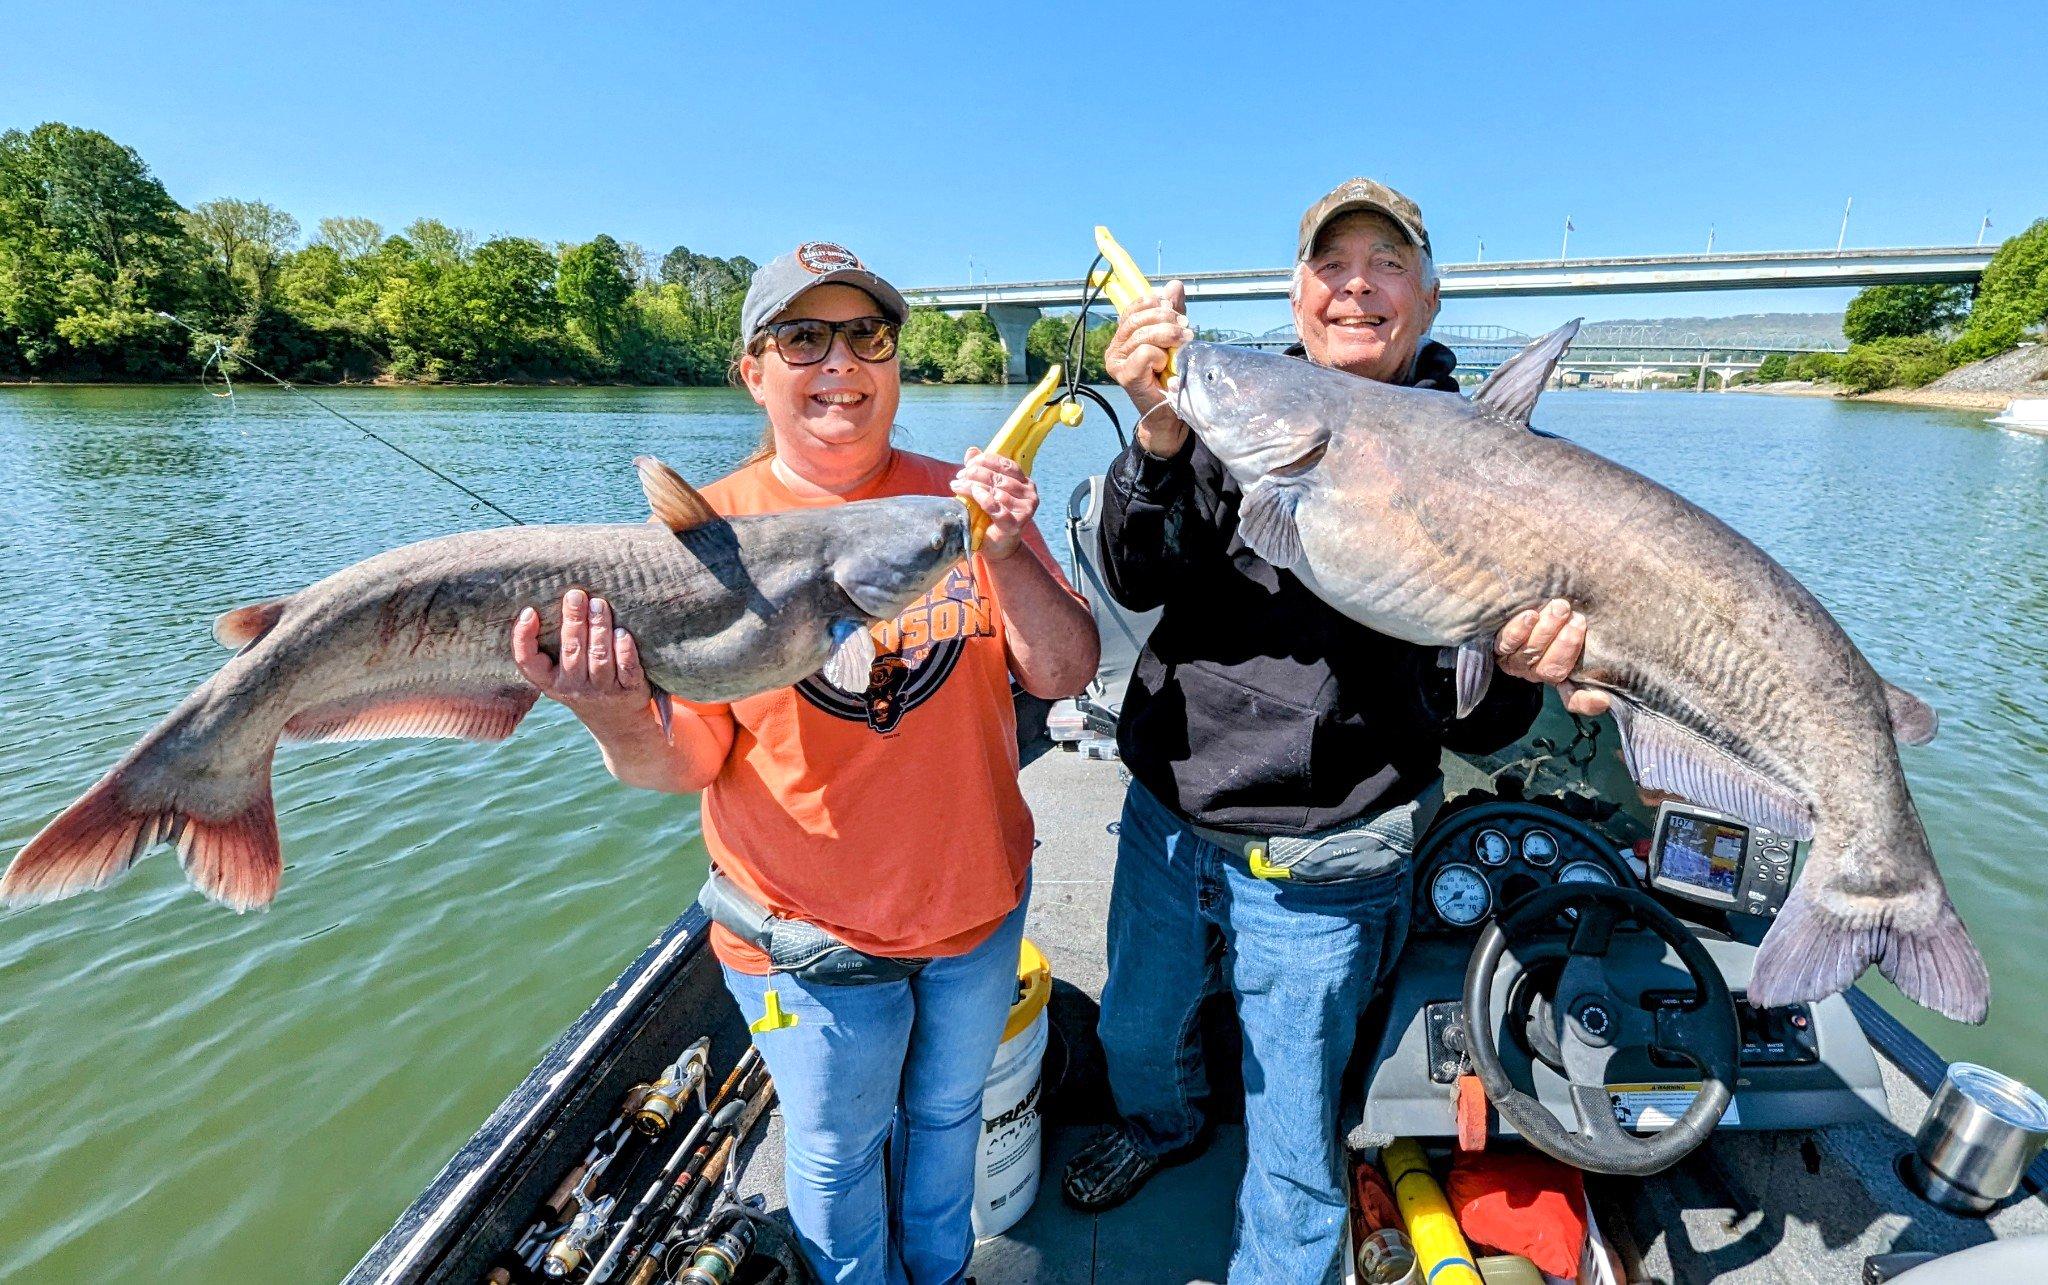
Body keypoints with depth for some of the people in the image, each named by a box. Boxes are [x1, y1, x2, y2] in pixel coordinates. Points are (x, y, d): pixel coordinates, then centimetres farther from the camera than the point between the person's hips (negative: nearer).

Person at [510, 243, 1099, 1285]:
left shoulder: (959, 502, -6)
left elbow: (1066, 676, -9)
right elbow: (688, 760, -12)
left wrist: (1006, 555, -25)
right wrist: (623, 731, -34)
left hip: (979, 906, 3)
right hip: (810, 936, -2)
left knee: (948, 1113, 27)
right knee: (835, 1150, 21)